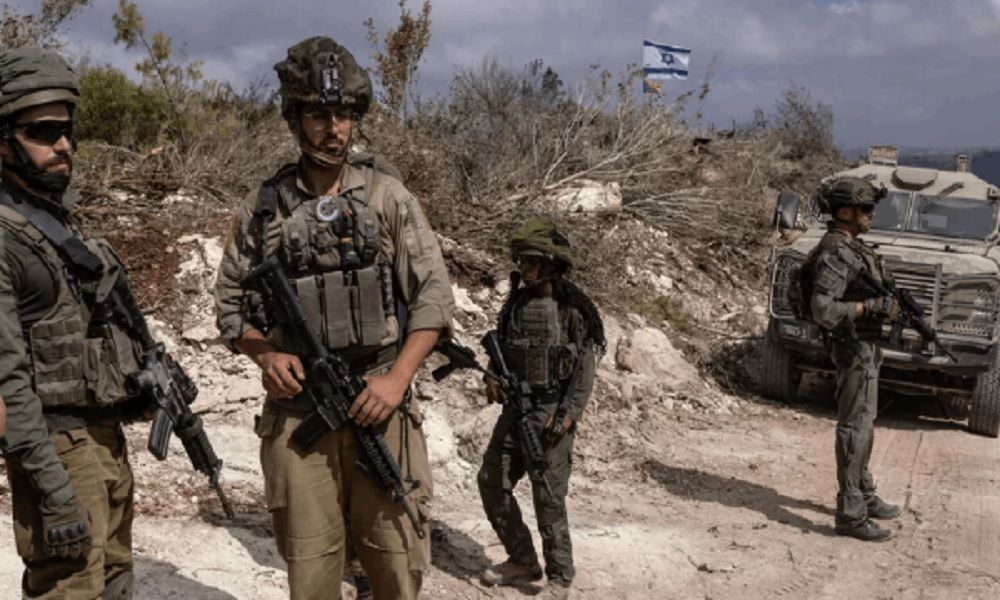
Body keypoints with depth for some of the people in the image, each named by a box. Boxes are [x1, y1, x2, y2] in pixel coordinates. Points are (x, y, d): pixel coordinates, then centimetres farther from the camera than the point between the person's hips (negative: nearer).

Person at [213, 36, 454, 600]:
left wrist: (398, 378, -12)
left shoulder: (387, 195, 2)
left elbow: (434, 295, -1)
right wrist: (266, 355, -6)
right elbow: (231, 302, 13)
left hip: (377, 404, -1)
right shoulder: (265, 207, 6)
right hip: (295, 411, 1)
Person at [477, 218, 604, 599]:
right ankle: (522, 561, 23)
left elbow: (585, 367, -11)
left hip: (551, 412, -7)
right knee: (492, 482, 7)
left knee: (548, 495, -4)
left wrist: (568, 415, -17)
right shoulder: (515, 303, 9)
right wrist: (493, 379, 0)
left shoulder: (573, 308, -10)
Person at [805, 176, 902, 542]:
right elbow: (823, 310, -28)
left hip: (865, 348, 10)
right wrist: (872, 306, -23)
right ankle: (851, 515, -1)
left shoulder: (851, 247, 12)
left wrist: (884, 305, 6)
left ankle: (864, 496, 33)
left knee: (863, 427, 20)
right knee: (854, 430, -6)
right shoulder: (835, 254, -20)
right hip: (854, 348, -10)